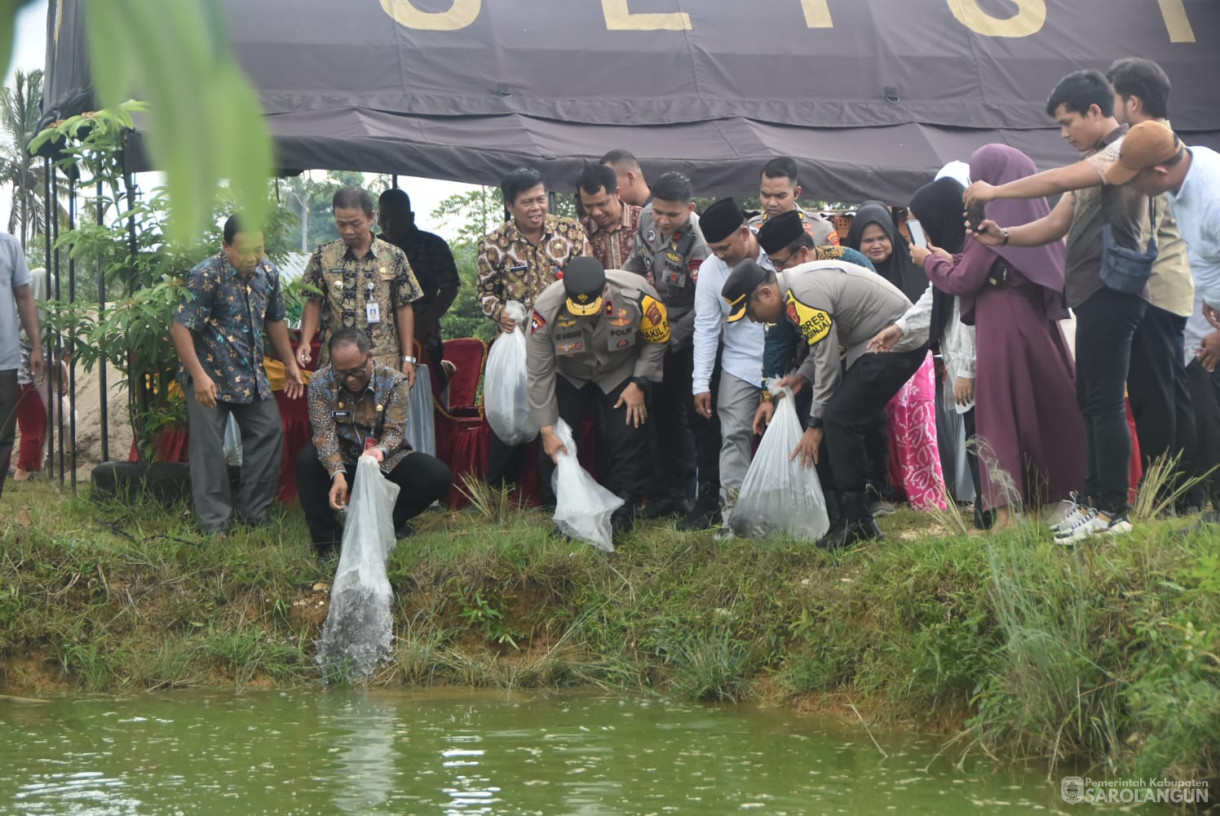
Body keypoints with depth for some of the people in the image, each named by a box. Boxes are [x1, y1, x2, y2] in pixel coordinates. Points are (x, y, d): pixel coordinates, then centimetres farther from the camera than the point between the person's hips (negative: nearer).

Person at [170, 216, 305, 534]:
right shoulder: (205, 276, -18)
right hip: (210, 375, -6)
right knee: (208, 447, -4)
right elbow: (180, 328, -20)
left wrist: (290, 365, 17)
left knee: (270, 431, 6)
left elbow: (275, 320, 17)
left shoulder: (268, 273, 2)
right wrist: (199, 376, -26)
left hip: (251, 374, 6)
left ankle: (254, 514, 18)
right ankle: (215, 525, 4)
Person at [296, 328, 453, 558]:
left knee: (439, 476, -24)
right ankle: (327, 537, -24)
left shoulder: (394, 382, -13)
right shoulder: (320, 383, -12)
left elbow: (395, 430, -19)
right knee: (306, 460, -33)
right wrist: (338, 474, -38)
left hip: (386, 462, 0)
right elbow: (324, 433, -21)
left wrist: (381, 450, -44)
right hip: (342, 463, 0)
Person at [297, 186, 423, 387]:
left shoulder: (393, 257, 2)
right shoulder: (323, 257, 3)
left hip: (385, 362, 0)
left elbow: (404, 309, 5)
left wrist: (408, 358, 2)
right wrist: (305, 341, -10)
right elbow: (313, 303, 7)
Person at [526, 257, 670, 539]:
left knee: (627, 437, -10)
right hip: (568, 375, 0)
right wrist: (547, 429, -22)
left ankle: (622, 511, 5)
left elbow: (657, 341, -12)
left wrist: (639, 384, -16)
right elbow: (539, 373, -24)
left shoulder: (637, 296, -35)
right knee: (555, 445, -8)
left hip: (622, 373, 0)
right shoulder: (547, 309, -34)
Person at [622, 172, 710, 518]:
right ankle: (671, 491, 22)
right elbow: (637, 260, 13)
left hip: (688, 337, -7)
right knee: (665, 410, 12)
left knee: (695, 414, -5)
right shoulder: (648, 219, -5)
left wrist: (670, 338, -22)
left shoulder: (699, 244, -27)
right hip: (658, 330, 7)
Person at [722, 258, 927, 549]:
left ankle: (856, 522, -11)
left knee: (840, 418, -14)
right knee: (842, 421, 9)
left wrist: (815, 424, -12)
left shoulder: (804, 296, -23)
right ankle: (859, 521, 13)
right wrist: (803, 375, 6)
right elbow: (826, 344, 20)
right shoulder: (795, 284, 9)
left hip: (897, 345, -11)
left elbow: (827, 359, -20)